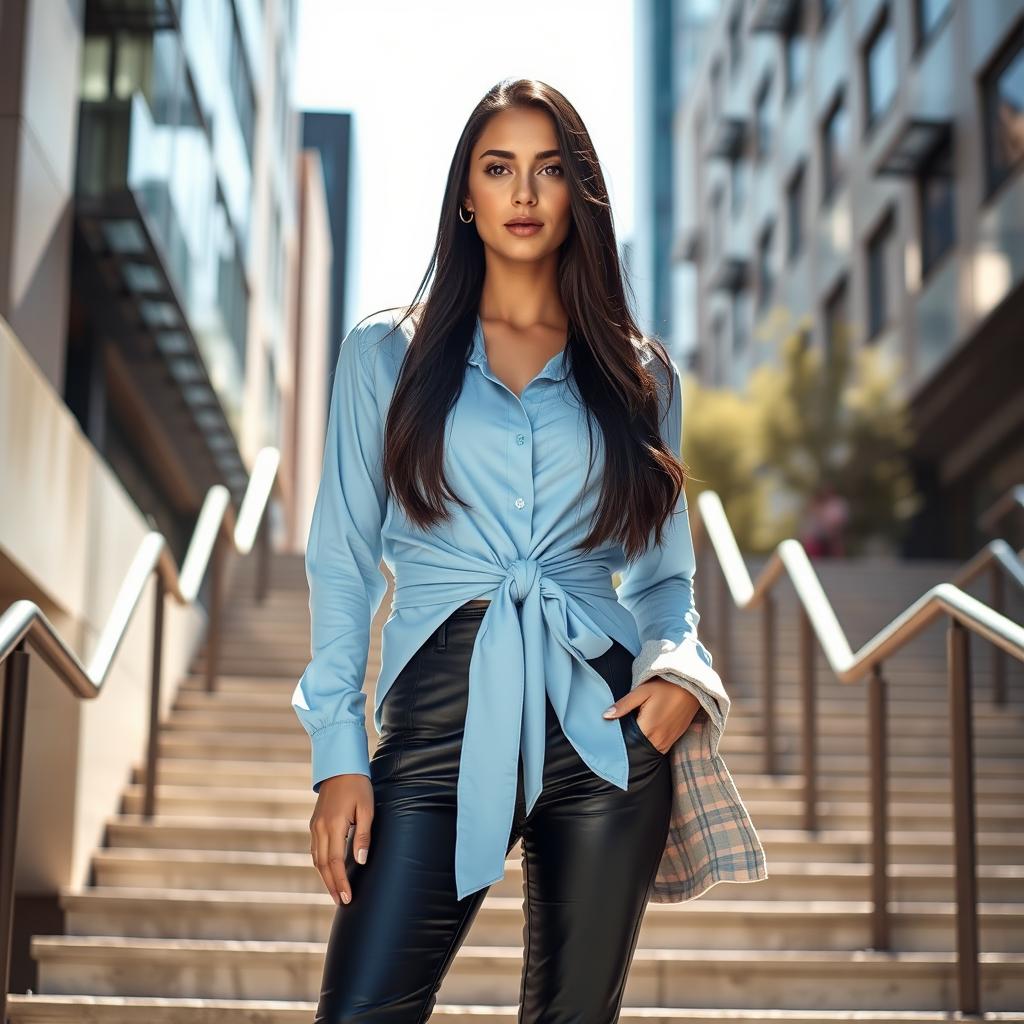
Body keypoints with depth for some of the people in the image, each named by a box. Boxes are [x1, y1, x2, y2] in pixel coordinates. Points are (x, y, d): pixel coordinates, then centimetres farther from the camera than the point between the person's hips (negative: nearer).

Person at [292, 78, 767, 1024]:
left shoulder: (639, 373, 12)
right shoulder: (386, 353, 8)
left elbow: (665, 573, 14)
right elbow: (344, 562, 5)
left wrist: (681, 671, -8)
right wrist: (338, 752, -3)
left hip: (603, 722, 2)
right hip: (441, 721, -1)